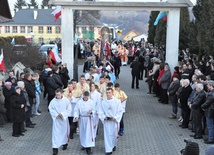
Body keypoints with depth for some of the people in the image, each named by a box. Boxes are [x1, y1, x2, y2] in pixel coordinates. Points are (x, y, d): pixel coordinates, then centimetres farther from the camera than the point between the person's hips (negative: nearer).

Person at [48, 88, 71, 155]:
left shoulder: (66, 100, -12)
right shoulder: (53, 101, -10)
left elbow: (69, 109, -8)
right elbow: (50, 109, -4)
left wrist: (62, 114, -17)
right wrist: (57, 115, -14)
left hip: (64, 119, 1)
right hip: (56, 119, 0)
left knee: (64, 131, 15)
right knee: (55, 133, -4)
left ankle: (65, 143, 40)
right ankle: (55, 148, -2)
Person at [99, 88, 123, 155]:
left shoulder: (117, 101, -8)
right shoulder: (103, 102, -4)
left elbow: (120, 111, -5)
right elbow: (101, 112, 1)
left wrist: (115, 117, -16)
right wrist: (104, 117, -15)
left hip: (114, 121, 0)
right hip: (106, 121, 0)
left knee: (114, 134, 13)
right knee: (107, 135, 0)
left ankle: (114, 145, 40)